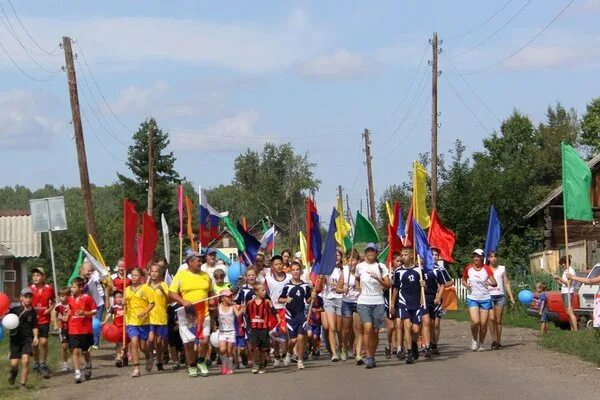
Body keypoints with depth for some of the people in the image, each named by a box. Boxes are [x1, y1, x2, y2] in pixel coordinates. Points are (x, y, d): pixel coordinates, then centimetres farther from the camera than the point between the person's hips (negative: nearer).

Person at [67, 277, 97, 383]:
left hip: (86, 330, -2)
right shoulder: (70, 299, 5)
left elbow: (94, 312, -3)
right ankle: (77, 373, -11)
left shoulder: (87, 298, -6)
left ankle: (88, 367, 39)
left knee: (85, 351, 11)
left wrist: (85, 313, -19)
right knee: (75, 351, -9)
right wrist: (67, 315, 2)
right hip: (73, 330, 2)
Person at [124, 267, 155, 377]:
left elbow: (152, 303, -6)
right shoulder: (127, 289, 10)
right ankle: (136, 368, -10)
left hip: (144, 321, -2)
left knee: (143, 346, 5)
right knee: (134, 342, -12)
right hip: (131, 321, 2)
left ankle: (148, 358, 39)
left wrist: (145, 312, -20)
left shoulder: (146, 288, -3)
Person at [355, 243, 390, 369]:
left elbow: (388, 285, -1)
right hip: (363, 302, -1)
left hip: (378, 302, 1)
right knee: (368, 328, -17)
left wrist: (378, 279, -17)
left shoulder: (381, 267, 4)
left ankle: (372, 357, 16)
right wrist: (359, 287, 10)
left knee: (375, 331, 2)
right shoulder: (359, 266, 7)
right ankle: (369, 358, -14)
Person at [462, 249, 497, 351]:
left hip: (485, 298, 0)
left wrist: (490, 283, -27)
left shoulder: (486, 269, -3)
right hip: (472, 298, 0)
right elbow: (463, 280, 16)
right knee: (475, 321, -17)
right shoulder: (468, 268, 0)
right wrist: (466, 285, -6)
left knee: (483, 323, 1)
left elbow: (495, 283, -5)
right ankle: (474, 339, 9)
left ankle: (481, 343, 20)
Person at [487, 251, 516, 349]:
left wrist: (511, 297, 6)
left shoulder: (502, 268, 12)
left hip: (500, 296, 1)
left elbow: (506, 283, 12)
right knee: (491, 318, -17)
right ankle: (493, 340, -9)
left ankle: (498, 341, 7)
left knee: (498, 320, 1)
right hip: (489, 296, -1)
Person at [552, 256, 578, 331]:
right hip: (563, 292, 10)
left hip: (568, 292, -10)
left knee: (570, 312, -15)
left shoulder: (570, 271, -9)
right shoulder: (565, 271, 18)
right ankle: (572, 329, 7)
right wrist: (556, 279, 4)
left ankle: (576, 330, -19)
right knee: (568, 313, 6)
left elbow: (568, 283, -17)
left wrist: (559, 277, -18)